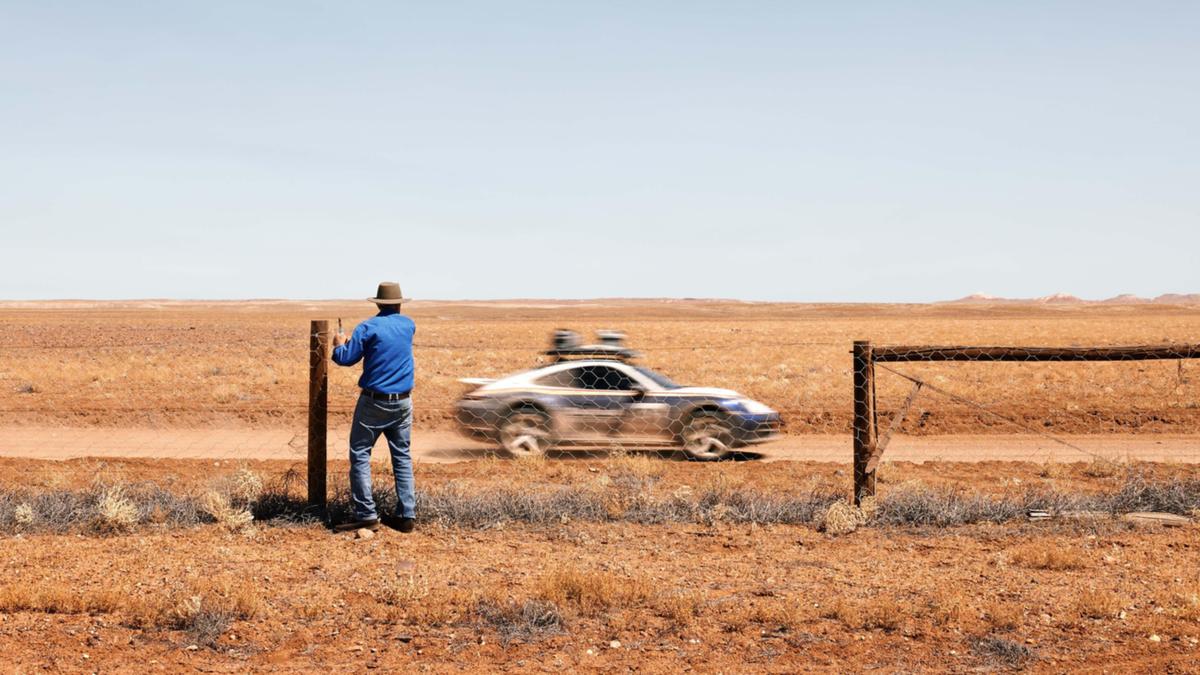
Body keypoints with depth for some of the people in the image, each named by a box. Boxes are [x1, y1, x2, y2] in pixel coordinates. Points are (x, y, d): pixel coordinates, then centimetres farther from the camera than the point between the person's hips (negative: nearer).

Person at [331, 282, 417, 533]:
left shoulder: (368, 328, -10)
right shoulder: (408, 325, 7)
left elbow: (345, 359, -8)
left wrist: (339, 345, 14)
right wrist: (354, 341, 29)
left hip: (374, 402, -5)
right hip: (403, 402, 5)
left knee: (360, 455, 1)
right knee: (402, 457, 10)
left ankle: (366, 514, -5)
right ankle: (406, 515, 8)